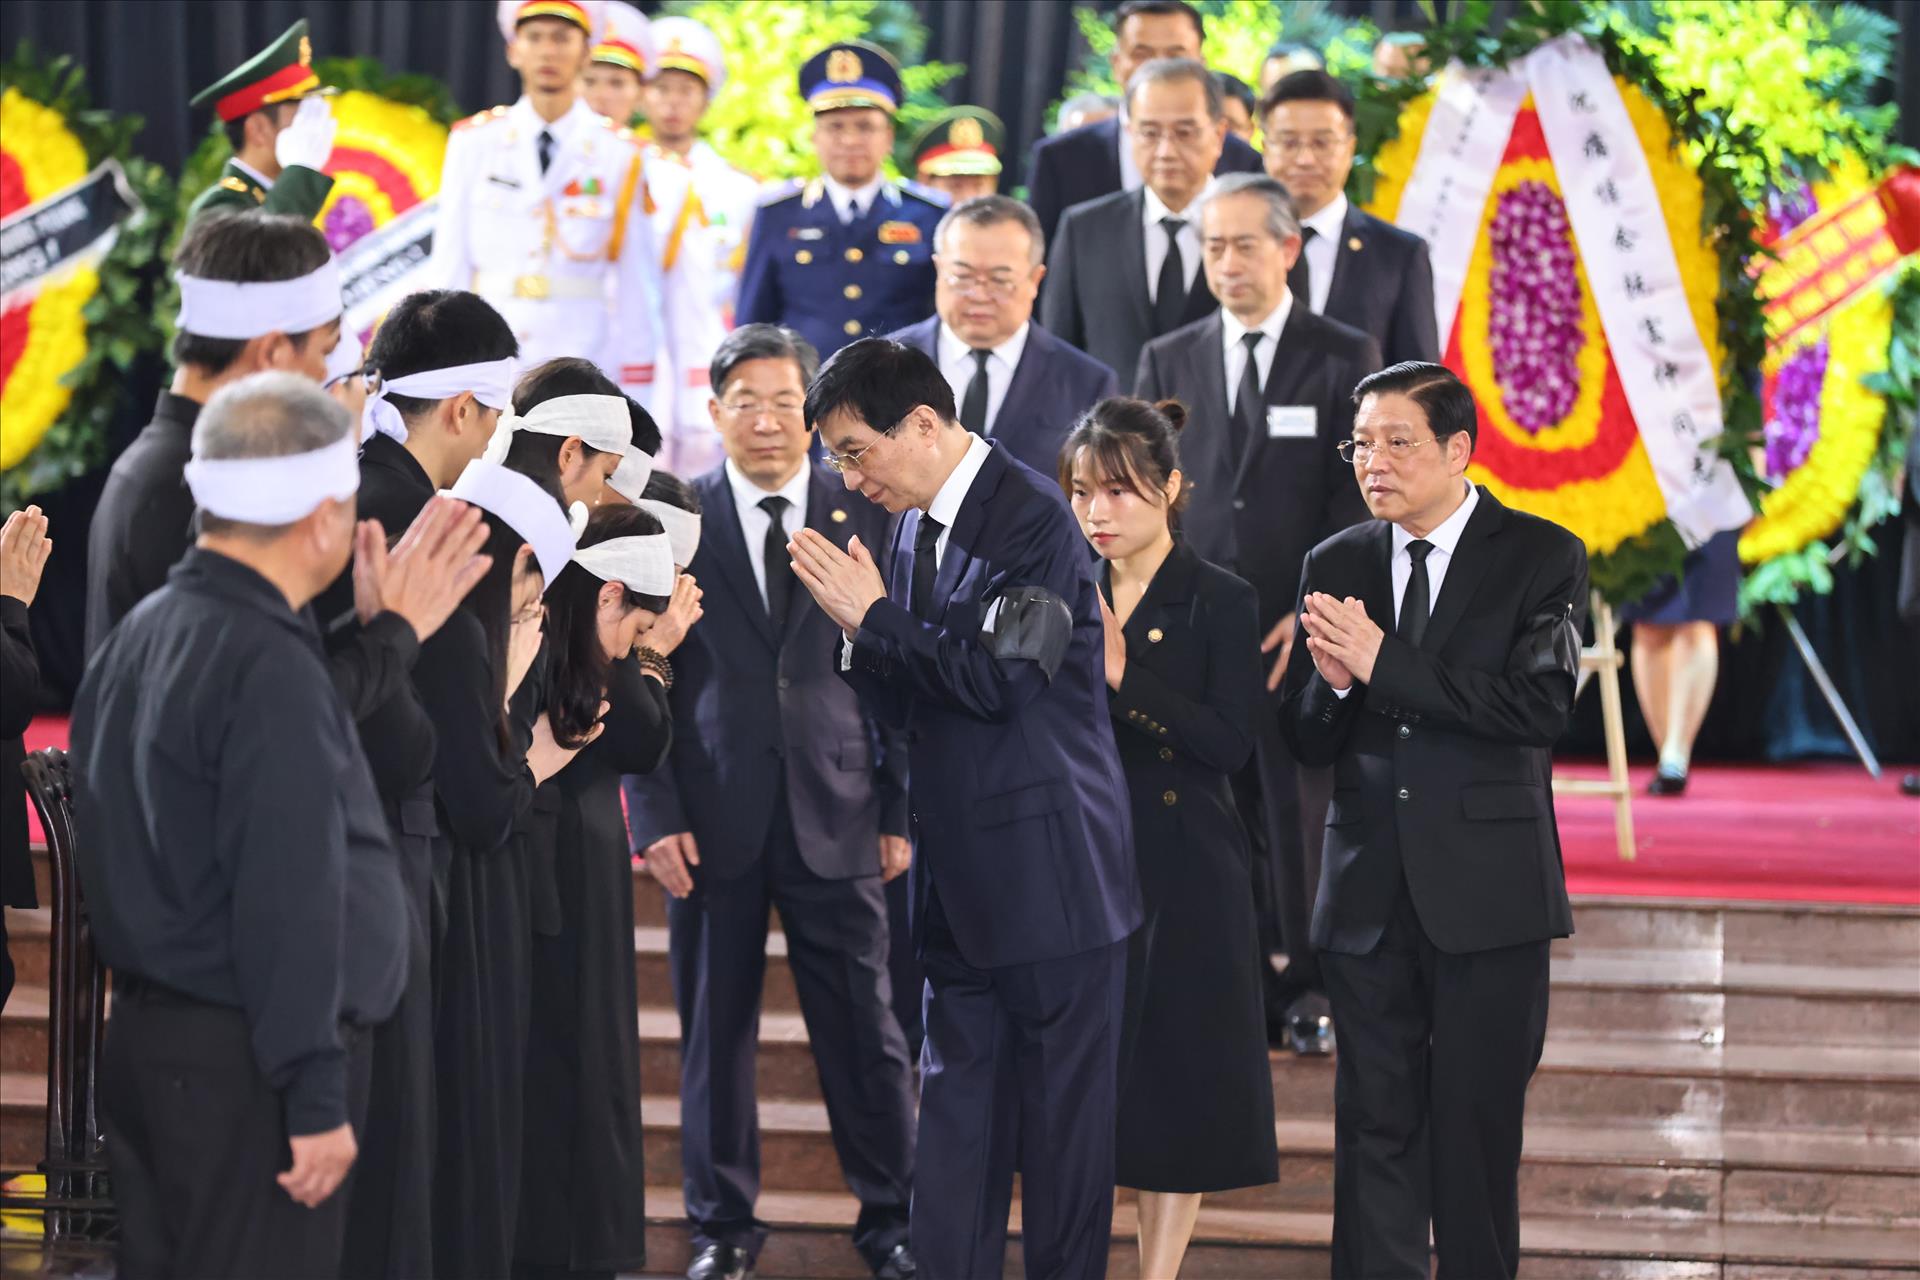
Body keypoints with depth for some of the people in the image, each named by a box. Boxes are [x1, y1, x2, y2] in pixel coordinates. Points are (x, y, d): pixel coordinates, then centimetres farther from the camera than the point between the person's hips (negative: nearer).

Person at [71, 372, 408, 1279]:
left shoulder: (136, 639, 11)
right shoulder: (270, 669, -18)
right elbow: (290, 899, -21)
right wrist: (318, 1096, -19)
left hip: (143, 1036, 9)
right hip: (244, 1067, -9)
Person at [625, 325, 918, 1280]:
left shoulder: (865, 517, 4)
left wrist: (900, 808, 2)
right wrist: (657, 814, -5)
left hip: (835, 813, 0)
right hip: (715, 815, 0)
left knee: (863, 1022, 3)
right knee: (715, 1024, 7)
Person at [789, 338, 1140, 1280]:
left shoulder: (1032, 518, -13)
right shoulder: (916, 528, 11)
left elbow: (997, 681, -20)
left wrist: (873, 618, -14)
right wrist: (859, 632, -4)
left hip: (1050, 870, -8)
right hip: (961, 876, 8)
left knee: (1064, 1117, 0)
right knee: (957, 1108, 9)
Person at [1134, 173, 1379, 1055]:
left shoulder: (1344, 359, 4)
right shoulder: (1169, 361, 12)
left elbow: (1359, 498, -1)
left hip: (1306, 626, -2)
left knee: (1302, 813, 0)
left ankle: (1305, 995, 8)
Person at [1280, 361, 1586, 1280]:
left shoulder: (1541, 557, -3)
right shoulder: (1334, 566, 9)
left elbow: (1540, 708, -17)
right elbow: (1306, 743, 9)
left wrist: (1384, 663, -19)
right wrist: (1332, 683, -14)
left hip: (1487, 891, -3)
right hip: (1369, 894, 3)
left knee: (1478, 1128, 4)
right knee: (1376, 1127, 4)